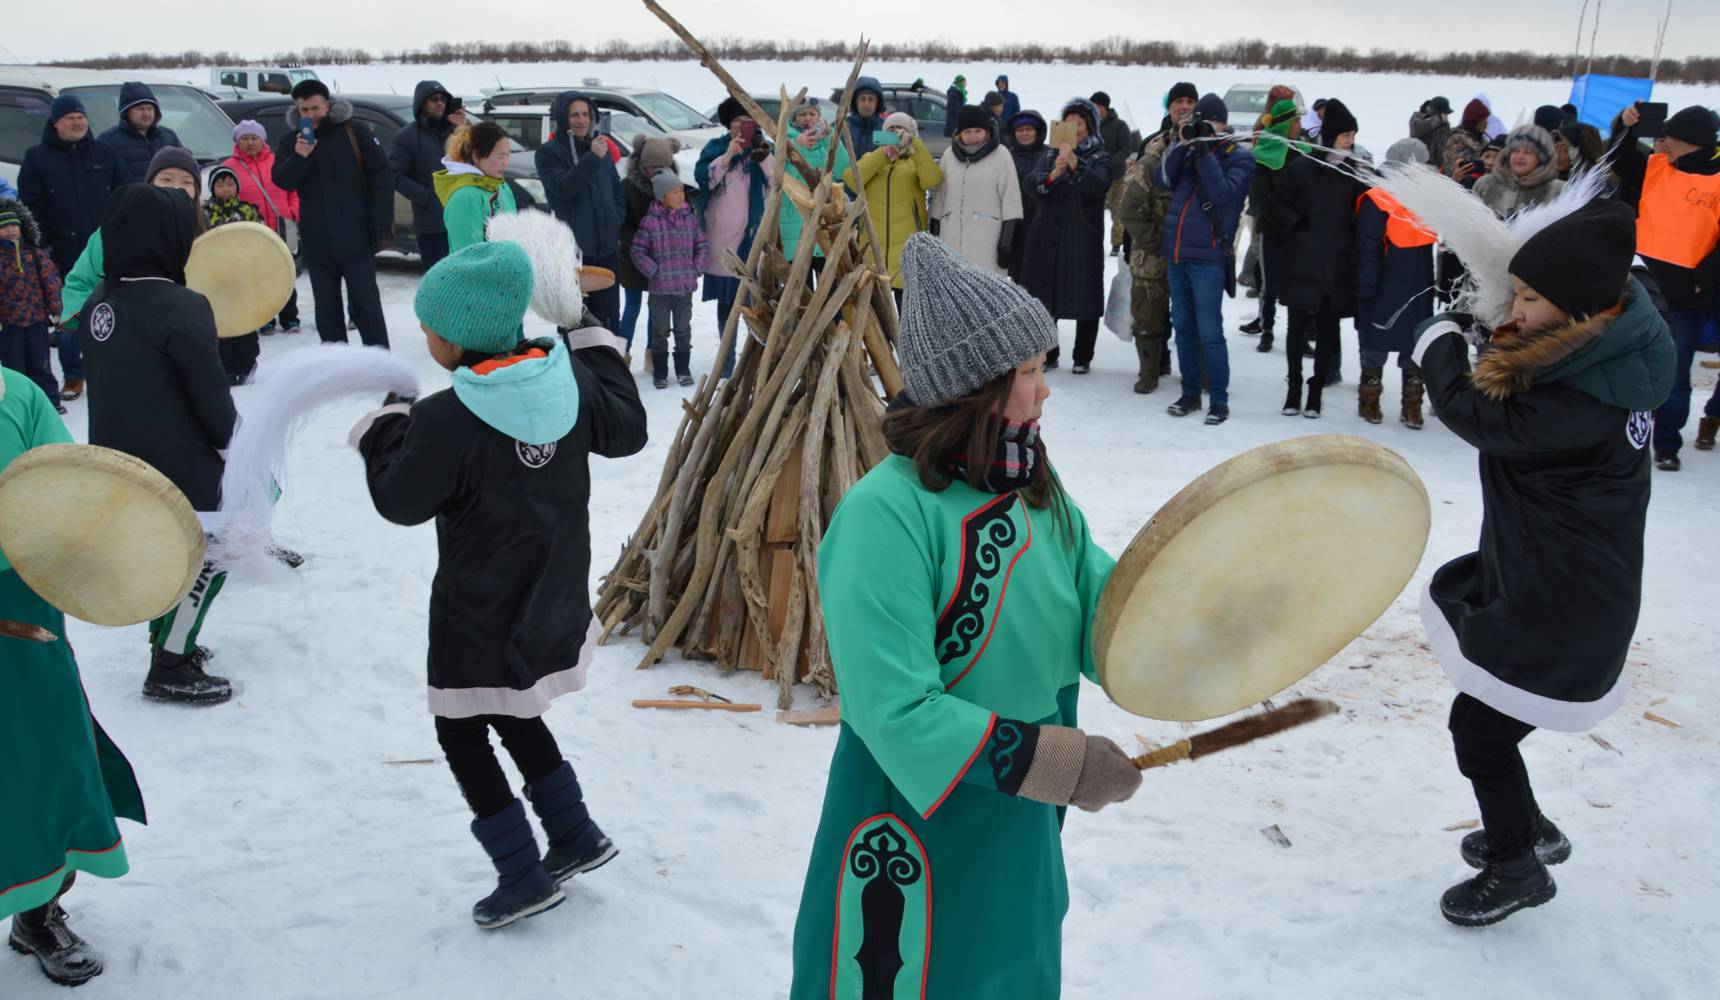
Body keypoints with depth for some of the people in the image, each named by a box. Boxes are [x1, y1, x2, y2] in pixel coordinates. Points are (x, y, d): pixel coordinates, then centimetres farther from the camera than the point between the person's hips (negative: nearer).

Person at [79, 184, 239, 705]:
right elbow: (212, 396, -17)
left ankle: (168, 640, 36)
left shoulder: (98, 302, 3)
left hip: (117, 460, 8)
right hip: (179, 465, -8)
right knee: (206, 560, 6)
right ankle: (169, 671, 11)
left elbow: (107, 378, 13)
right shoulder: (181, 308, -21)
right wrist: (235, 447, -2)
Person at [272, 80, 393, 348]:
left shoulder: (354, 131, -2)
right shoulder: (290, 141, 9)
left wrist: (382, 223, -11)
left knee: (367, 304, 0)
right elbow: (281, 181, -1)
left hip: (356, 238, -4)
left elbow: (380, 177, -4)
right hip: (317, 242, 4)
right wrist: (299, 157, -20)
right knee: (326, 309, 11)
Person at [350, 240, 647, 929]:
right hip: (551, 601, 7)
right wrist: (599, 349, 22)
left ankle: (523, 875, 13)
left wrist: (385, 430, 7)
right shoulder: (570, 380, -9)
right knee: (514, 714, 26)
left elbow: (401, 502, -10)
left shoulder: (444, 420, -25)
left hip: (480, 614, -7)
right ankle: (575, 835, 29)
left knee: (461, 731, 12)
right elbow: (627, 431, 10)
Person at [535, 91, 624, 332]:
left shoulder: (602, 147, 12)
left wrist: (615, 222, 6)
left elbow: (616, 189, 21)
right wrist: (592, 157, -27)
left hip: (607, 246, 5)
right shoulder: (548, 153, -2)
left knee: (608, 312, 9)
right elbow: (562, 187, -19)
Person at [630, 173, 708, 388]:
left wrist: (697, 269, 0)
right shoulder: (650, 221, -8)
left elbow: (702, 245, 10)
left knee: (683, 329, 12)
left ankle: (683, 368, 24)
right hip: (660, 287, -3)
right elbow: (638, 251, -5)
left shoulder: (690, 218, 2)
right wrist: (653, 271, -10)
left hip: (685, 285, 3)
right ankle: (660, 372, 15)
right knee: (660, 330, 5)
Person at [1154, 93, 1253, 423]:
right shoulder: (1189, 151, 13)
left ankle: (1220, 401, 3)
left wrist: (1204, 151, -15)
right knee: (1183, 327, 12)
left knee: (1209, 332, -6)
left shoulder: (1240, 157, -2)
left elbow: (1222, 193, -17)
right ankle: (1190, 393, 23)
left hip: (1208, 257, -6)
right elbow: (1163, 180, 1)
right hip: (1176, 253, 6)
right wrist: (1183, 144, -7)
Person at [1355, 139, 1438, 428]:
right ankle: (1369, 401, 20)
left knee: (1415, 348, 10)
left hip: (1417, 293, 6)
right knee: (1376, 347, 7)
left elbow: (1430, 242, 18)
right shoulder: (1377, 201, -12)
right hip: (1383, 292, -6)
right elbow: (1367, 250, -14)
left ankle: (1412, 405, 19)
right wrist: (1366, 287, -16)